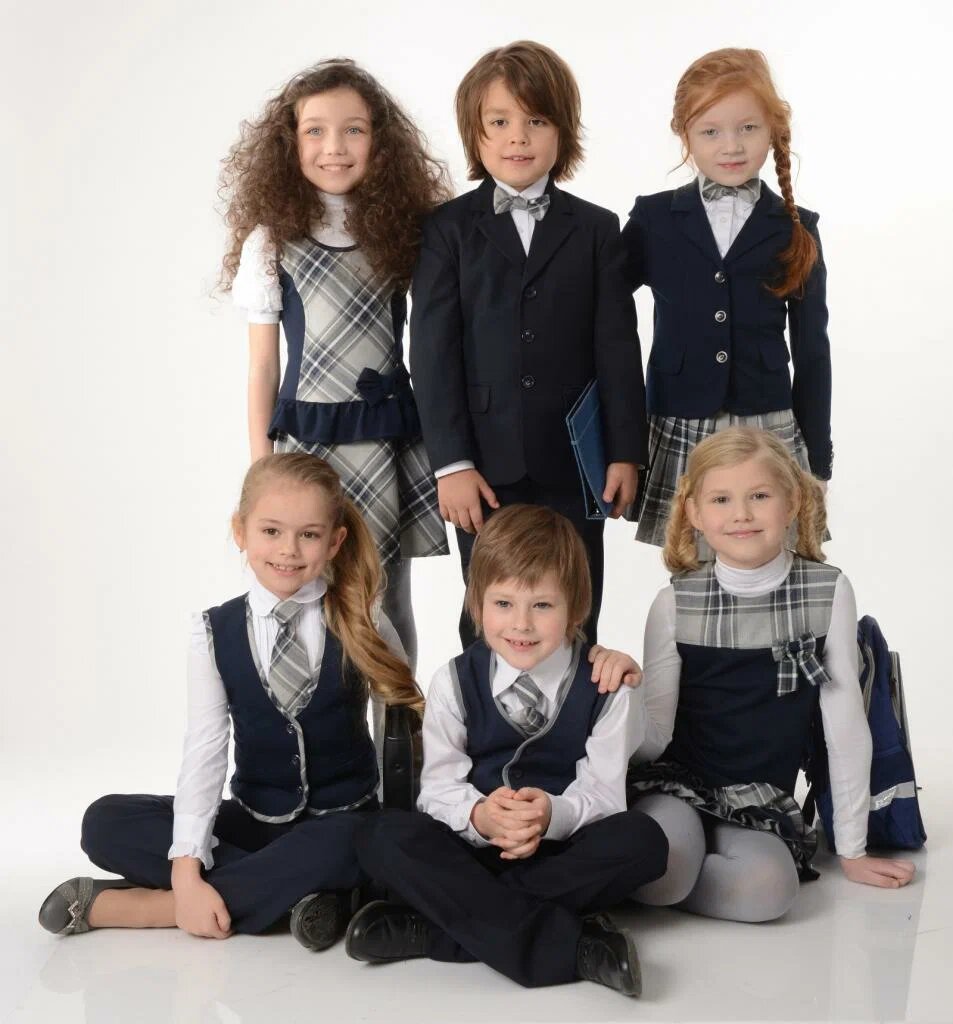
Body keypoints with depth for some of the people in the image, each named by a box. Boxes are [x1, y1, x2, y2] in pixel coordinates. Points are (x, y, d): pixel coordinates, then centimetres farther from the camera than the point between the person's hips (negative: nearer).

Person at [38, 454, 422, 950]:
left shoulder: (364, 627, -7)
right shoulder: (214, 633, -5)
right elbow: (203, 750, -12)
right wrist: (186, 870, -22)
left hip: (340, 825, -2)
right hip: (252, 820, 2)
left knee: (353, 847, -38)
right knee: (106, 823, -17)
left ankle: (118, 906, -26)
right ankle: (296, 891, -25)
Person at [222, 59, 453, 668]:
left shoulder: (402, 229, 5)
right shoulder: (272, 240, -1)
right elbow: (262, 366, 2)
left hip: (392, 439, 2)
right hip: (309, 438, -2)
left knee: (389, 606, 9)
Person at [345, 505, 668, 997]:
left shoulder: (605, 686, -3)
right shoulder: (454, 683, -1)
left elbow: (604, 793, -8)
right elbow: (439, 787, -5)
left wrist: (553, 813, -31)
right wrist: (480, 817, -28)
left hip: (565, 853, 0)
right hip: (474, 850, 1)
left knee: (641, 839, -31)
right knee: (383, 837, -27)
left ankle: (439, 926, -29)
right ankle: (569, 945, -34)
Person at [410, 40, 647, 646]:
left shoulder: (597, 230, 7)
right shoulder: (449, 230, 2)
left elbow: (618, 347, 3)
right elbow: (433, 350, -4)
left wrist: (625, 453, -2)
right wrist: (451, 462, -11)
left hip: (574, 465, 1)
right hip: (486, 464, -1)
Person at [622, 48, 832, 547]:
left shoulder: (795, 230, 3)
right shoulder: (653, 219, 2)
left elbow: (811, 352, 6)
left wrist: (818, 461, 6)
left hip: (769, 435, 0)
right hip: (678, 436, 0)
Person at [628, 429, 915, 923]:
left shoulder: (829, 592, -7)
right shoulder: (675, 603, -6)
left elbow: (846, 721, -4)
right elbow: (655, 732, -3)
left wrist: (852, 850, -1)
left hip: (761, 803, 2)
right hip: (677, 785, -1)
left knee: (768, 886, -31)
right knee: (662, 871, -34)